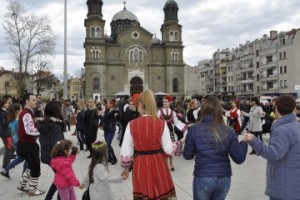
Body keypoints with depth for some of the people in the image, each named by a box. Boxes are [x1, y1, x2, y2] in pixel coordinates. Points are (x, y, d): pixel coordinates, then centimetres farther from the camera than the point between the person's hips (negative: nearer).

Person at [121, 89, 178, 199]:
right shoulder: (161, 123, -10)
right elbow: (168, 149, -9)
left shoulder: (132, 124, -9)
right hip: (159, 164, 0)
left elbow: (126, 151, -4)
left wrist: (126, 166, 13)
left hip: (140, 165, 0)